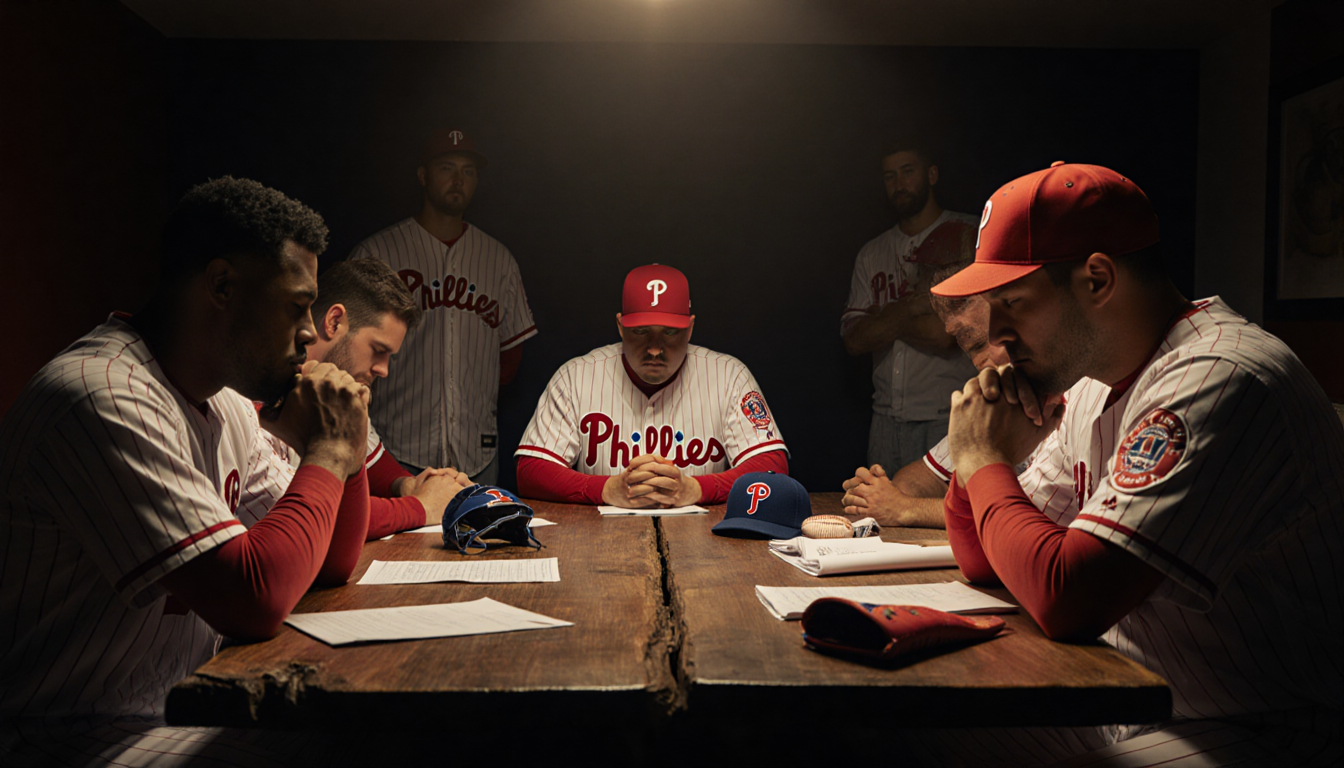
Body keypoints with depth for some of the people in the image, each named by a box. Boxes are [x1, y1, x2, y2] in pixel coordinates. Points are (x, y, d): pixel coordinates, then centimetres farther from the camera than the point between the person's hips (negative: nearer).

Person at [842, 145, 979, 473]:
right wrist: (913, 305, -10)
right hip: (887, 419, 4)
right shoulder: (872, 253, 14)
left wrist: (882, 318, -1)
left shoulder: (968, 235, -1)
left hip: (951, 419, -4)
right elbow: (854, 340, 3)